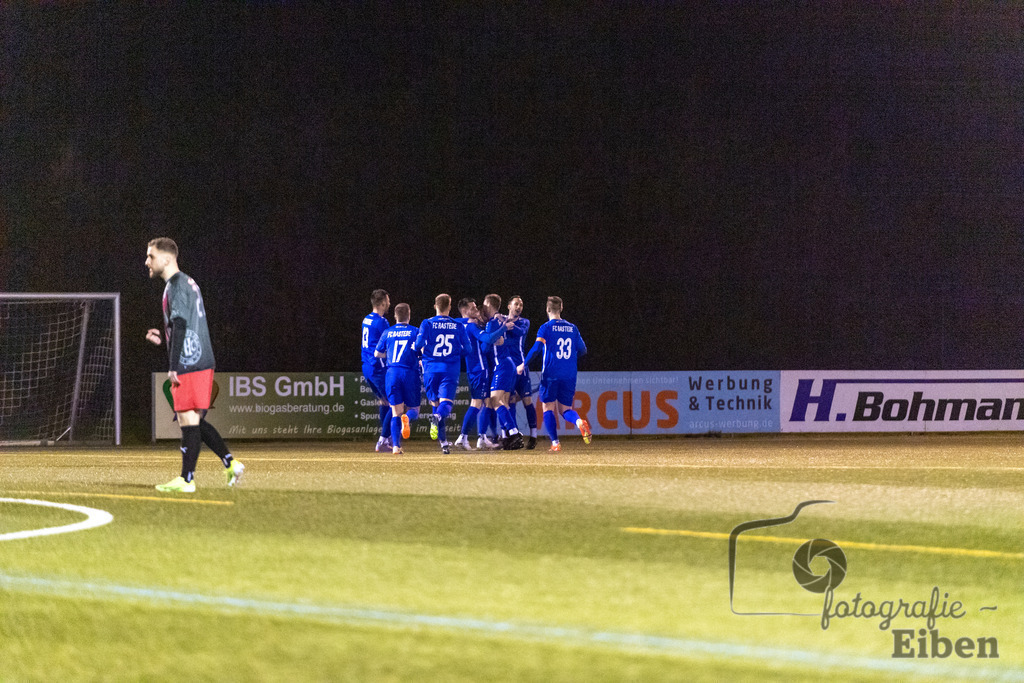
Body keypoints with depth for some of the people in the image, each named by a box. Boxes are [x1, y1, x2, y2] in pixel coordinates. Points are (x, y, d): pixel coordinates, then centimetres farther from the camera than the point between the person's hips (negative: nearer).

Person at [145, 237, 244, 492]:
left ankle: (186, 479, -6)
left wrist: (174, 366, -20)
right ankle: (231, 463, 10)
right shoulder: (188, 284, 20)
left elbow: (180, 325, -19)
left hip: (189, 365, -10)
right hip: (201, 363, 10)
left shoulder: (176, 285, -10)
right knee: (195, 421, 13)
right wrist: (163, 338, 21)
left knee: (188, 420, -7)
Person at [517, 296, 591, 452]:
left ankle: (555, 443, -4)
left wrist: (524, 364, -3)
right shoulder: (572, 328, 10)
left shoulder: (546, 328, -4)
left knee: (548, 408, 7)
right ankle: (579, 422, -22)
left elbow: (536, 348, -14)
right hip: (569, 375, 4)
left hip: (550, 374, -4)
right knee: (565, 409, 11)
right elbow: (582, 351, 14)